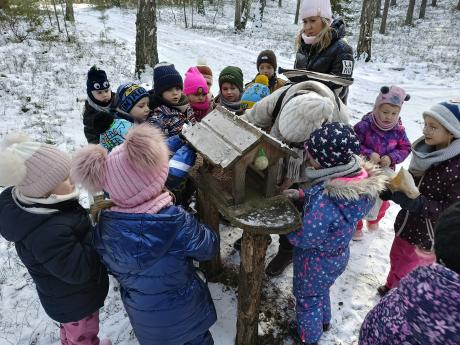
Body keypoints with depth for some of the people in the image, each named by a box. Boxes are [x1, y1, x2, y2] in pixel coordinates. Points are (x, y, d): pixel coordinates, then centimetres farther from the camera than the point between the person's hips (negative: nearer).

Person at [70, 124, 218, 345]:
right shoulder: (176, 222, -35)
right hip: (184, 310, -3)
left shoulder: (105, 227, -21)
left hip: (141, 315, 4)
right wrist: (191, 227, -1)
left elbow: (113, 267, -4)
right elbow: (209, 248, -17)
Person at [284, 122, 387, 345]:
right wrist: (303, 194, -7)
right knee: (321, 291, 35)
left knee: (307, 298, 24)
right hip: (338, 255, 7)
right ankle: (324, 321, 62)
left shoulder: (323, 201, -42)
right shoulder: (361, 179, -18)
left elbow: (305, 239, -29)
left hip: (316, 262, -7)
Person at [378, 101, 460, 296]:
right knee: (396, 260, 28)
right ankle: (390, 289, 54)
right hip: (406, 226, 7)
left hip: (427, 237, -6)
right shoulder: (426, 151, -6)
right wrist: (391, 191, -9)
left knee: (405, 275, 13)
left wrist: (417, 203, -34)